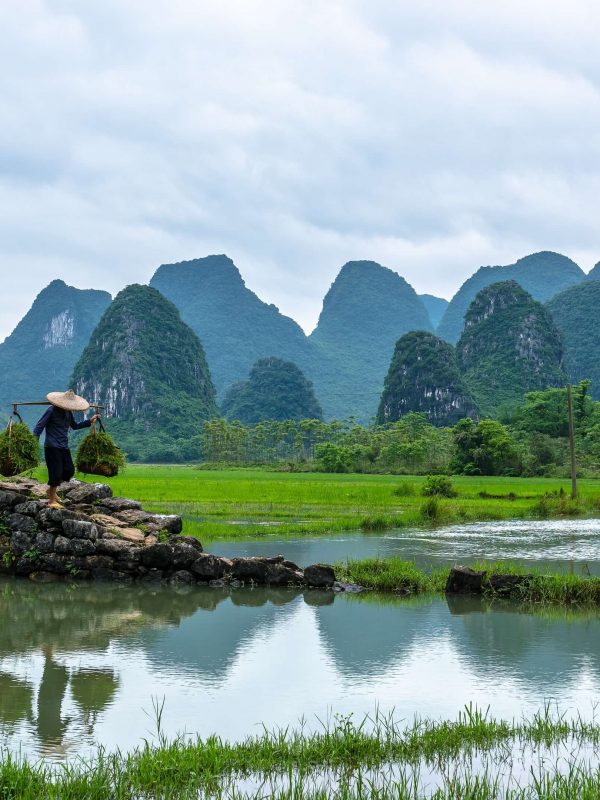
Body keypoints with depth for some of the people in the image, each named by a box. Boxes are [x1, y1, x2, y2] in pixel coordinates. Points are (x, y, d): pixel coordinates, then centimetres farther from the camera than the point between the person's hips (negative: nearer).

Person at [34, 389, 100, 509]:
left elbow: (75, 426, 27)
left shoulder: (68, 412, 11)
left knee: (69, 471, 7)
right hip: (52, 447, -8)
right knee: (56, 472, -9)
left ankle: (51, 490, 26)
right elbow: (39, 426, -13)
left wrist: (90, 421, 22)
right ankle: (52, 500, 3)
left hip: (64, 447, 8)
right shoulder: (52, 411, -11)